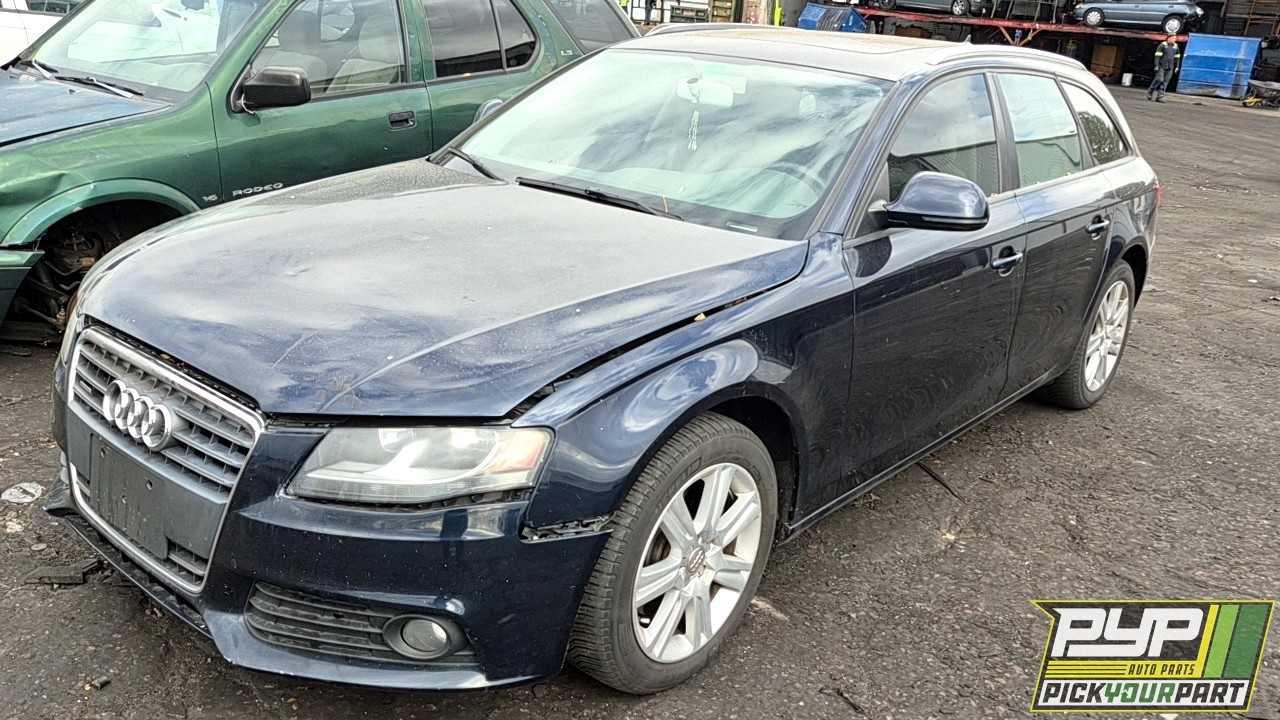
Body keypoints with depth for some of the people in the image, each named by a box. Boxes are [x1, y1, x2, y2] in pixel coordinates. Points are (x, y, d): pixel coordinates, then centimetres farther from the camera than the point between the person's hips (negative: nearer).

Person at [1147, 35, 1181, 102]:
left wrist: (1177, 66, 11)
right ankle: (1149, 91, 6)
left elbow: (1177, 57, 18)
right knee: (1159, 79, -14)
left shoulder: (1176, 47, 11)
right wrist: (1156, 66, -16)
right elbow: (1157, 56, -10)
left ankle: (1160, 97, 0)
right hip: (1161, 66, -5)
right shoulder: (1162, 45, -6)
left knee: (1165, 83, 0)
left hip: (1170, 68, 5)